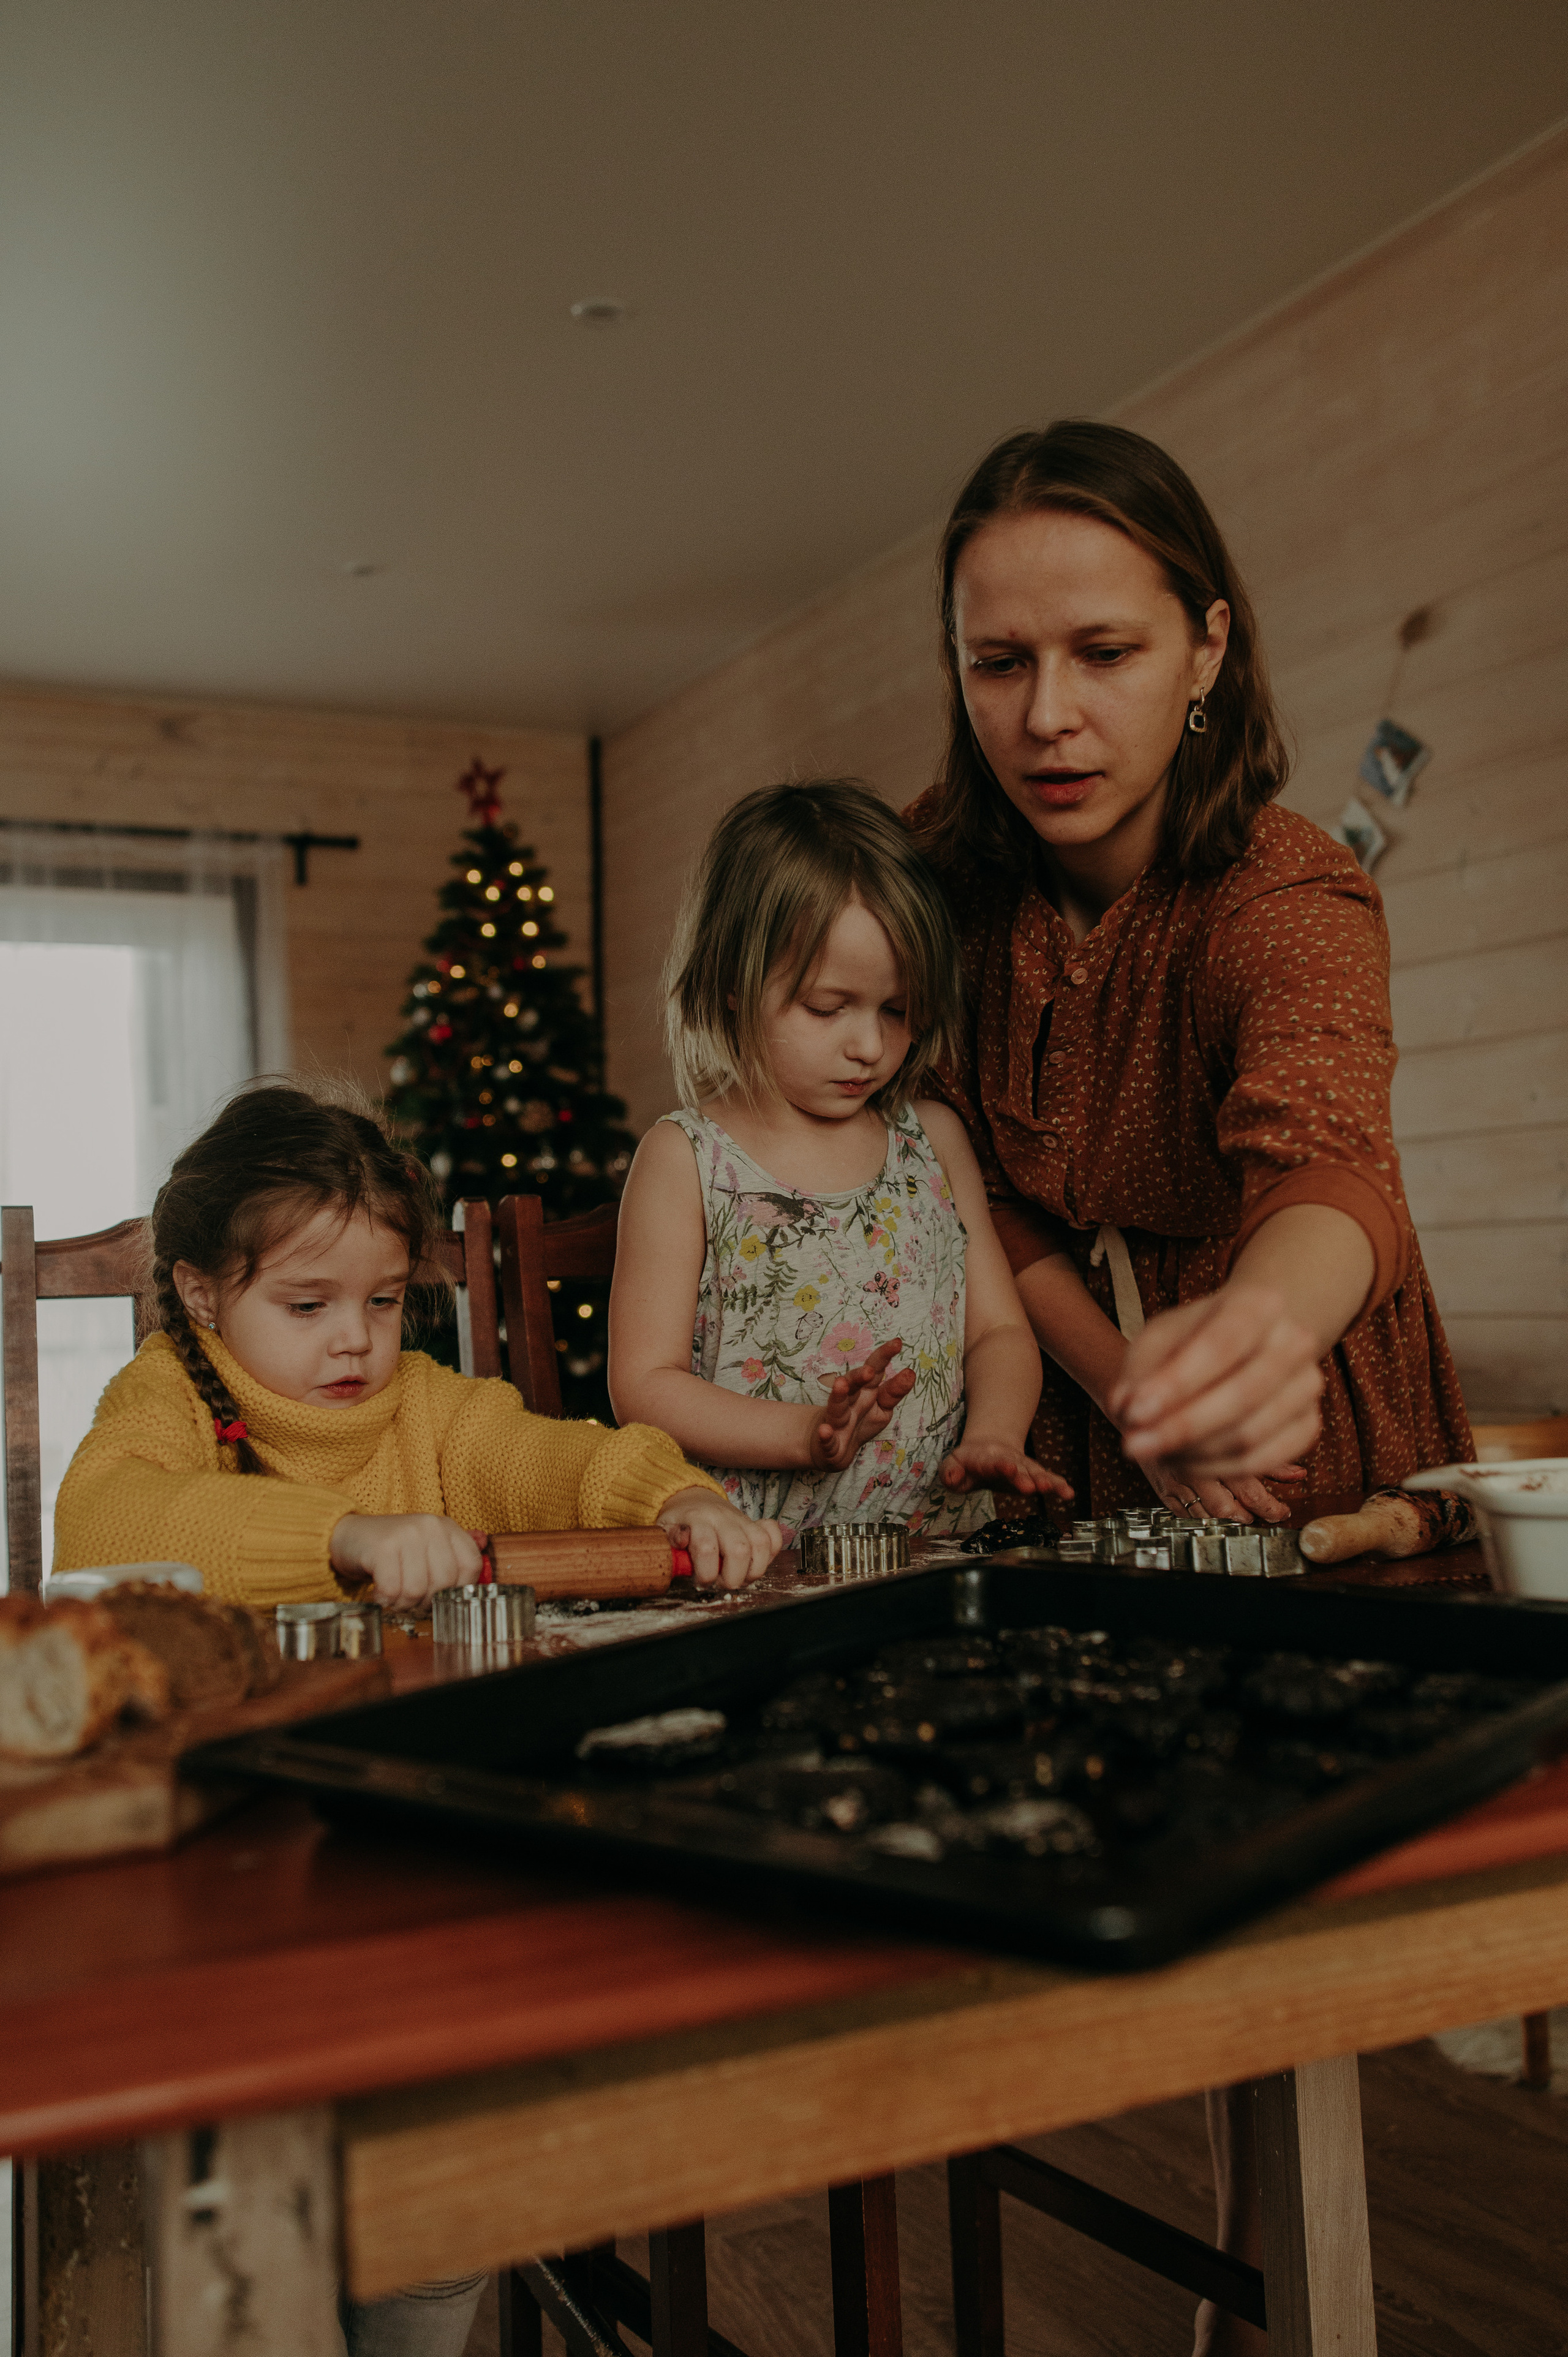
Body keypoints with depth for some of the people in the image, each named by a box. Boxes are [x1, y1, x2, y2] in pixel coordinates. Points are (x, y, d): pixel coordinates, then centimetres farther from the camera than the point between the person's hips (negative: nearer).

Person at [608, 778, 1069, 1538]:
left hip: (941, 1542, 3)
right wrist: (806, 1435, -18)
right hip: (756, 1555, -3)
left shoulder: (933, 1138, 12)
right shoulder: (686, 1159, -1)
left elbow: (999, 1329, 14)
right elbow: (643, 1383, -5)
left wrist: (992, 1436, -7)